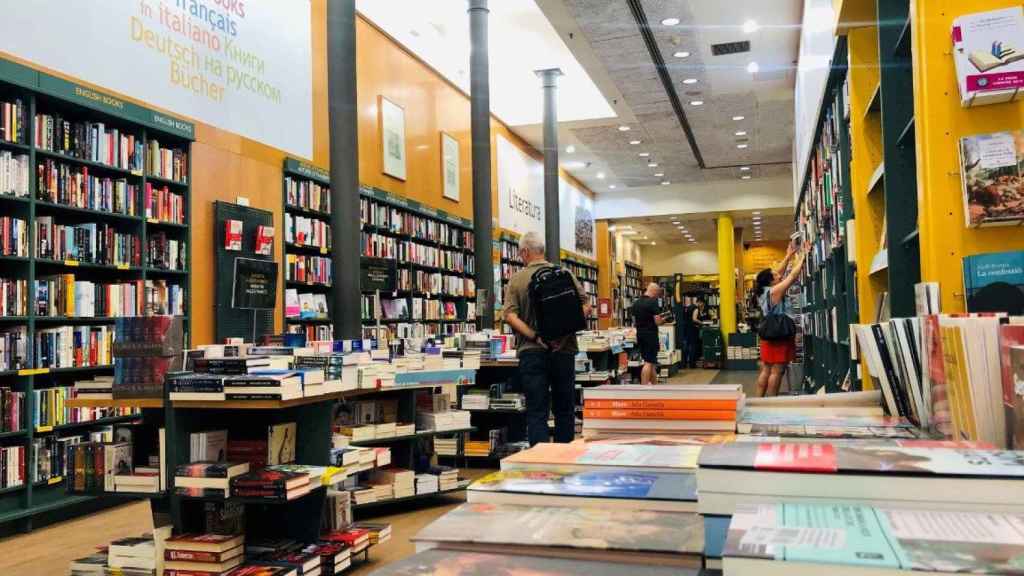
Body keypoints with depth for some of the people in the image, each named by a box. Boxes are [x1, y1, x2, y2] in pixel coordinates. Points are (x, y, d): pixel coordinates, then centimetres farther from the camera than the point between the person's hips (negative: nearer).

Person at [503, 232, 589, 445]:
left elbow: (510, 316, -11)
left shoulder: (517, 279, 0)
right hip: (564, 349, 2)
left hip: (531, 351, -2)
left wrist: (536, 337, -14)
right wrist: (567, 329, -9)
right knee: (564, 409, 13)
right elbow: (586, 307, -3)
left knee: (536, 412, 1)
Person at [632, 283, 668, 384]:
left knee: (651, 361, 19)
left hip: (640, 334, 8)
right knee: (649, 363, -5)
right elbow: (657, 322, -16)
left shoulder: (636, 303, 8)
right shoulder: (653, 302, -14)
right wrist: (663, 319, 4)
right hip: (651, 335, -8)